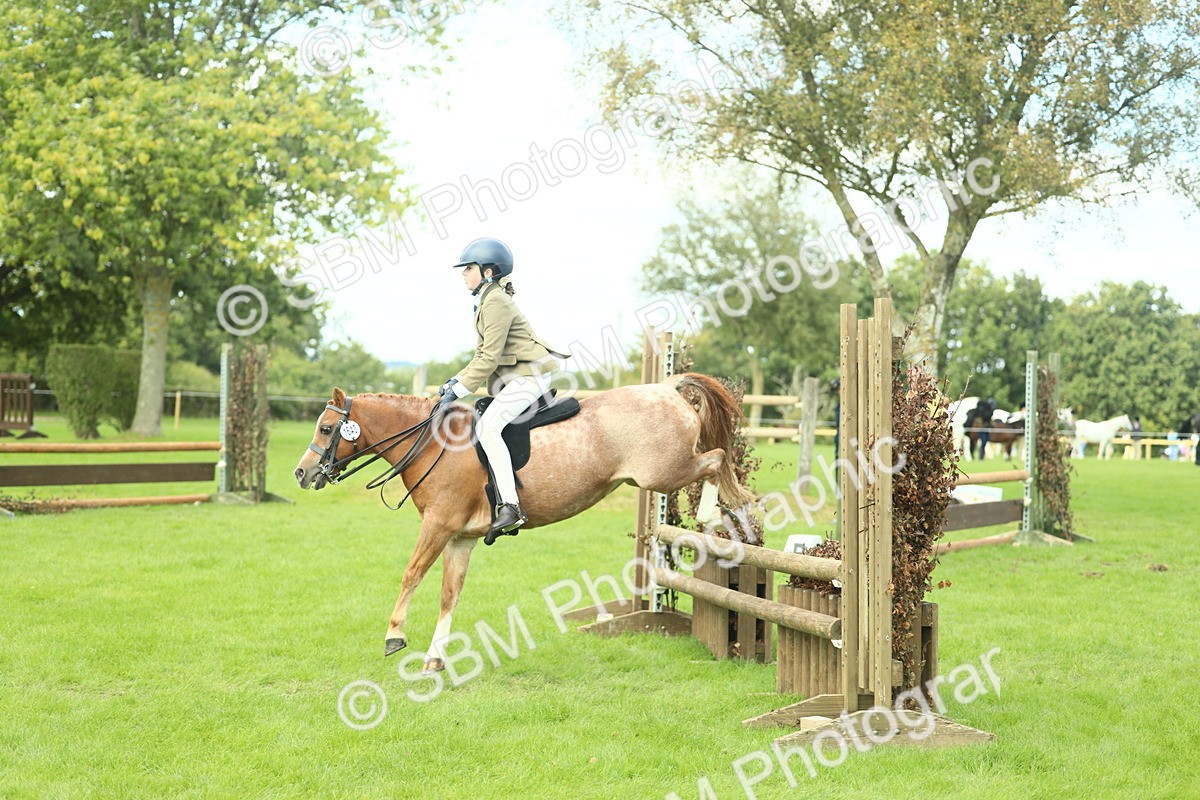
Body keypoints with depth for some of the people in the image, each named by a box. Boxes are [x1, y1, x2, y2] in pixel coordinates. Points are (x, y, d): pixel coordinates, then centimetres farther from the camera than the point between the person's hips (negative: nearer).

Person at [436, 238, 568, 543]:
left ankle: (510, 507, -28)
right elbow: (482, 356, 20)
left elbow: (489, 359, -20)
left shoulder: (495, 302, -15)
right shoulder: (486, 301, 18)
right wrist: (456, 381, 9)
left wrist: (459, 390, -17)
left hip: (530, 375, -11)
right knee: (487, 425, 11)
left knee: (487, 426, -23)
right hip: (513, 376, 11)